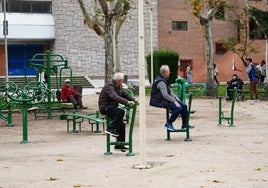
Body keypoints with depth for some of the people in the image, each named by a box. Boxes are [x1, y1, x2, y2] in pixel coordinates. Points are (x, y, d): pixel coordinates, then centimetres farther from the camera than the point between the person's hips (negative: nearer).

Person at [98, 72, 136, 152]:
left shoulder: (119, 87, 12)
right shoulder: (109, 87, -20)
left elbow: (125, 95, 15)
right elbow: (115, 97, -35)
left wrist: (134, 100, -4)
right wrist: (127, 102, -44)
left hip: (112, 107, 10)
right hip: (105, 107, -10)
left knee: (121, 124, 5)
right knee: (121, 112, -31)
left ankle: (119, 145, 12)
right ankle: (110, 129, -23)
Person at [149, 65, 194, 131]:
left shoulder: (165, 80, 15)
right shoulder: (161, 82, -19)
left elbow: (170, 92, 20)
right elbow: (165, 95, -25)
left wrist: (177, 99, 9)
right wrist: (174, 101, -23)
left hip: (168, 99, 10)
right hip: (161, 101, -10)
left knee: (184, 106, 1)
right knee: (178, 108, -25)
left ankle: (184, 125, 10)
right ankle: (168, 124, -10)